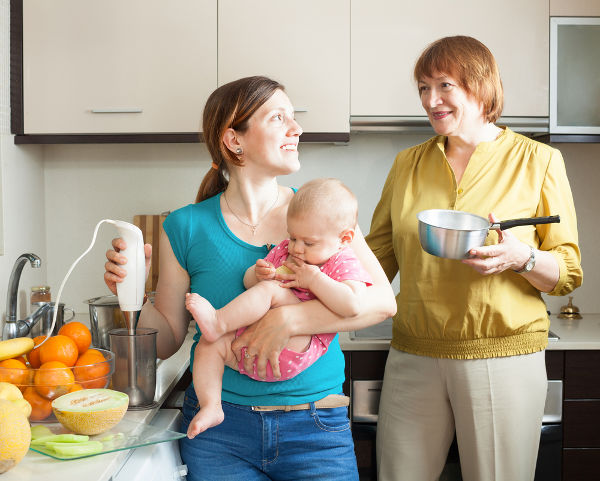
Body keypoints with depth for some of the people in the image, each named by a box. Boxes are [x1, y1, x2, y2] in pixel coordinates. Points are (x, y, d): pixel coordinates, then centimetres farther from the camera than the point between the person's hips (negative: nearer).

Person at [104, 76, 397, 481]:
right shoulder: (187, 227, -3)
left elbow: (383, 300, -13)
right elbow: (168, 340, 4)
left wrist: (287, 319, -23)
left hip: (316, 430, 1)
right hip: (219, 431, 0)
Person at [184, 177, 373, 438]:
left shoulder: (344, 264, -2)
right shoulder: (284, 251, 18)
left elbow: (351, 305, -23)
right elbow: (248, 282, 21)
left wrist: (313, 278, -17)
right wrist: (258, 274, -3)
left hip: (298, 348, -8)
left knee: (271, 290, -25)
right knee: (208, 346, -5)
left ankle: (218, 321, -22)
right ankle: (210, 406, -6)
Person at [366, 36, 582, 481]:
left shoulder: (538, 160, 1)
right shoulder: (408, 164, 10)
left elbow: (569, 274, 1)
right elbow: (378, 257, 11)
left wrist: (521, 258, -19)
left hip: (504, 356, -2)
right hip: (414, 356, 3)